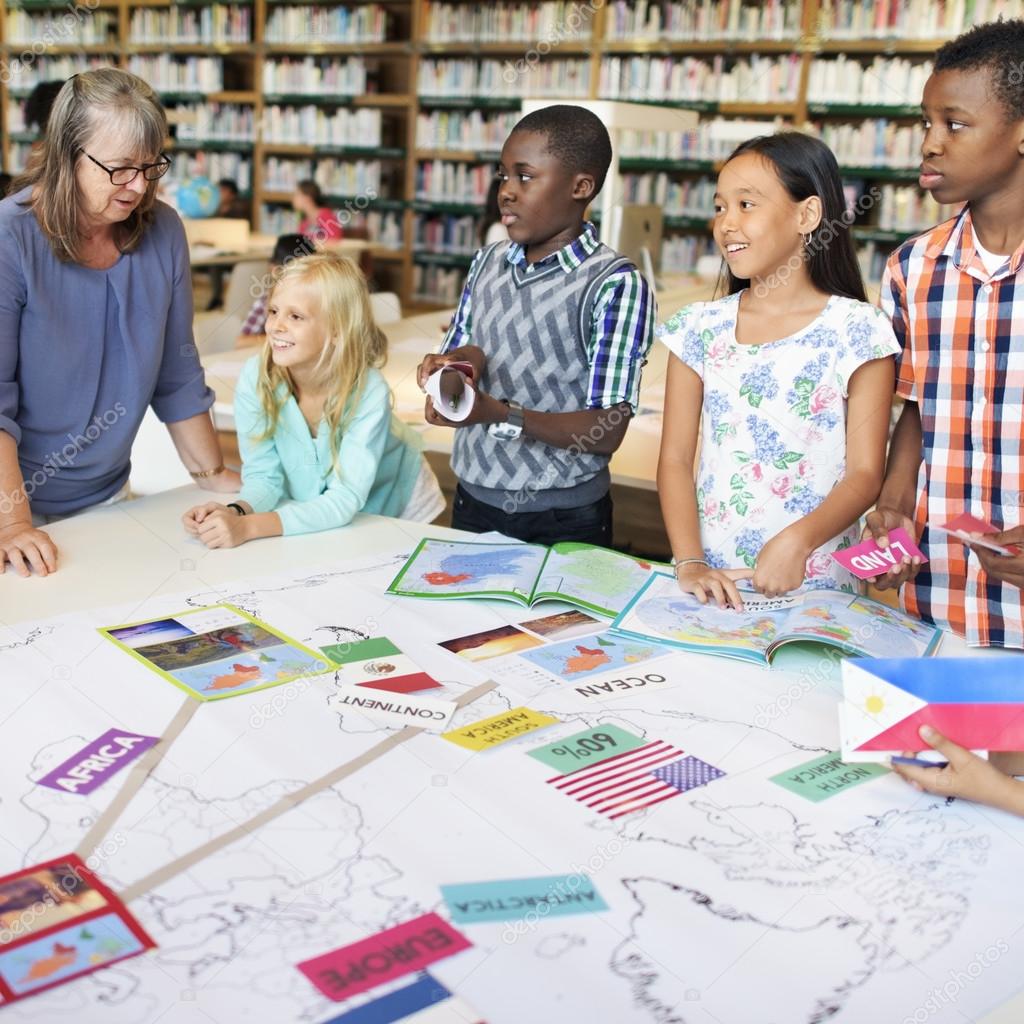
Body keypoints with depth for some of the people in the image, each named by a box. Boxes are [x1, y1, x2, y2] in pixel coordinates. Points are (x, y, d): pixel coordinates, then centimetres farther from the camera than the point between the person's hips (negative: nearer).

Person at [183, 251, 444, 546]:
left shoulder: (368, 392, -27)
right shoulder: (255, 377, -19)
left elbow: (344, 499, -29)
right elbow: (264, 476, -12)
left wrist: (248, 527, -39)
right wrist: (235, 513, -34)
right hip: (306, 518, 1)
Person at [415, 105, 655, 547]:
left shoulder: (616, 285, -14)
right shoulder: (487, 262, 5)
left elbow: (607, 432, -18)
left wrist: (500, 414, -29)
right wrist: (464, 360, -10)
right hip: (472, 501, 5)